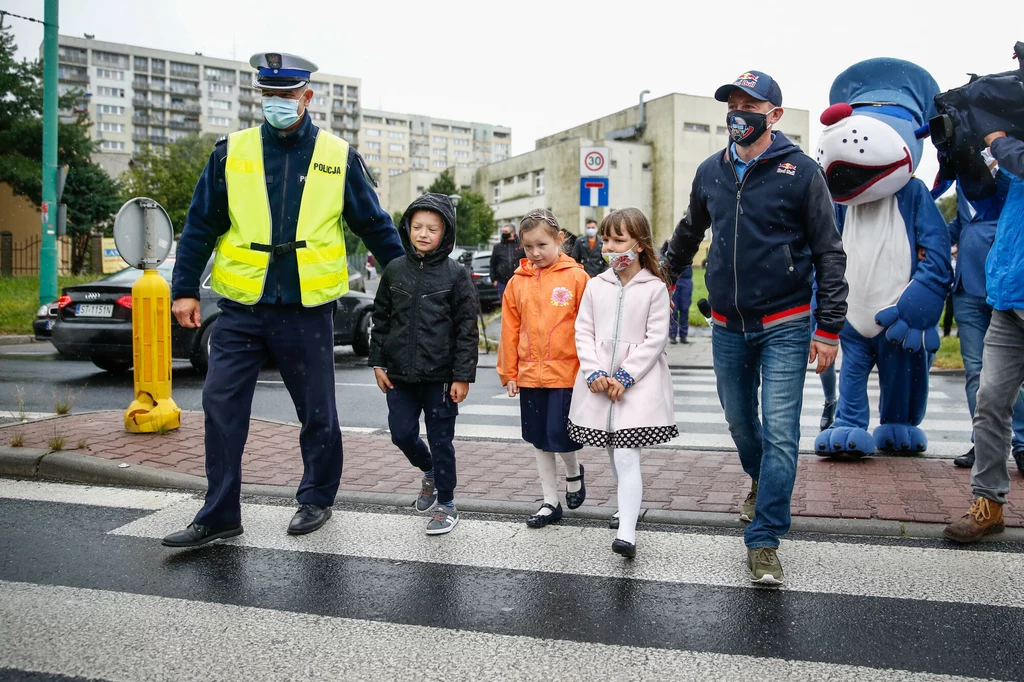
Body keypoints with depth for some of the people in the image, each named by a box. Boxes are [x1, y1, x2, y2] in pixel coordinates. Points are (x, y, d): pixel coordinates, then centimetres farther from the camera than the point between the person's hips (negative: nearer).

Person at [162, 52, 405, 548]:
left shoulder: (338, 156, 3)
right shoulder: (231, 152, 5)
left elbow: (375, 225, 8)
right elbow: (201, 224, 8)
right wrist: (185, 288, 3)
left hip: (307, 309, -1)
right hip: (242, 307, 1)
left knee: (317, 413, 9)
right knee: (221, 406, 0)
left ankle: (316, 499, 28)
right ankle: (219, 515, 12)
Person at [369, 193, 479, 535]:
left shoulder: (456, 275, -5)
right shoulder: (394, 270, 5)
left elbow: (467, 328, -6)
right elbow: (381, 319, 11)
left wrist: (463, 376, -10)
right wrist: (378, 363, 6)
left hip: (441, 376, -3)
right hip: (399, 375, 4)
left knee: (441, 441, 6)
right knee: (402, 435, 8)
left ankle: (446, 503, 23)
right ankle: (430, 472, 38)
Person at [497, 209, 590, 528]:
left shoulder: (576, 277, -6)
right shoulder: (517, 282, 4)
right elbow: (509, 329, 8)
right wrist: (509, 372, 8)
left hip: (566, 373, -4)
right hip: (529, 374, 4)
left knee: (559, 434, -6)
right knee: (540, 440, 12)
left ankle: (574, 472, 29)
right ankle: (551, 501, 26)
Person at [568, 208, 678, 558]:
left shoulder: (654, 288, -3)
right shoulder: (595, 285, 8)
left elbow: (656, 338, -7)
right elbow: (583, 332, 5)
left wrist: (624, 377, -14)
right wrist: (594, 373, -9)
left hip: (637, 383, -4)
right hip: (598, 383, 4)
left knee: (626, 456, -12)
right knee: (614, 454, 14)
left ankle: (627, 533, -14)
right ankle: (629, 503, 36)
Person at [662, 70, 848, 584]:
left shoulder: (800, 172, -7)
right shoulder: (710, 172, 6)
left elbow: (829, 254, -6)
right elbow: (689, 233, 24)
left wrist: (829, 328, -9)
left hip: (784, 327, -4)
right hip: (728, 327, 4)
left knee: (780, 433, -5)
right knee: (740, 423, 17)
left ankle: (764, 540, 5)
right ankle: (761, 482, 46)